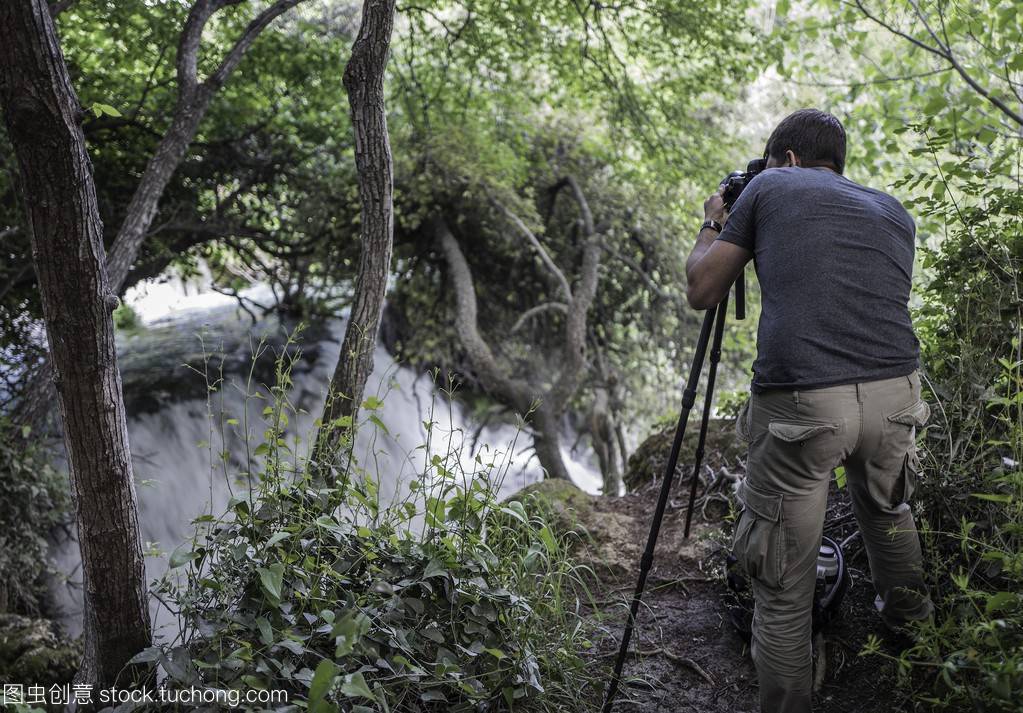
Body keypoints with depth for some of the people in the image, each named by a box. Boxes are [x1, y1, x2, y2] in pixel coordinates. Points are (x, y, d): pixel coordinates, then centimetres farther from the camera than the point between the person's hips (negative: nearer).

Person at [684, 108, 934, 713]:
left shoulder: (770, 188, 9)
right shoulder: (895, 213, 21)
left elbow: (703, 291, 10)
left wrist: (714, 225, 30)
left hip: (801, 403, -5)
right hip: (895, 395, 6)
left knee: (784, 580, 7)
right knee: (886, 506, 37)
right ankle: (909, 623, 57)